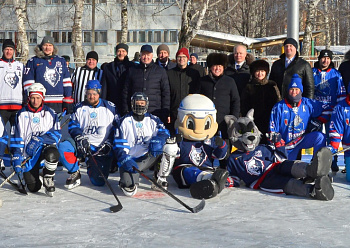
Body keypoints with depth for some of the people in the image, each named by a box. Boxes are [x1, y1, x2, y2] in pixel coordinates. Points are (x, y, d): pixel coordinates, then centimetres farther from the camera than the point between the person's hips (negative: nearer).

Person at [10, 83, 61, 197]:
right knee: (33, 187, -5)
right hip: (28, 153, 1)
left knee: (52, 153, -40)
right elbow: (16, 136, 3)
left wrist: (39, 140, -19)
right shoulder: (22, 114, 5)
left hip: (46, 147, -1)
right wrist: (17, 156, -8)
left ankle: (48, 180, -12)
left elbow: (56, 133, -5)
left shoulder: (50, 113, 3)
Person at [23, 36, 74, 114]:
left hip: (58, 103, 3)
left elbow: (66, 81, 14)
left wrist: (68, 101, 7)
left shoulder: (61, 61, 15)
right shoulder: (33, 61, 6)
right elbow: (28, 83, 3)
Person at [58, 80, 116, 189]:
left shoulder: (110, 108, 3)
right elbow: (73, 126, 4)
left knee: (98, 181, -14)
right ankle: (75, 173, -6)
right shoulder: (79, 108, 9)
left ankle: (92, 167, 23)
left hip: (101, 149, -2)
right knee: (62, 147, -27)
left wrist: (108, 144, -8)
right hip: (83, 145, 2)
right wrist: (80, 138, -16)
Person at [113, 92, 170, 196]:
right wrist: (125, 160, -22)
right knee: (129, 189, -26)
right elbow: (118, 145, -5)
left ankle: (161, 177, -7)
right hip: (130, 159, -2)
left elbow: (163, 133, -8)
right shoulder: (123, 121, 1)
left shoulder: (153, 120, 8)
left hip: (148, 157, 3)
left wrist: (157, 140, -32)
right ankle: (127, 178, 13)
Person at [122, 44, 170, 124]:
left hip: (155, 113, -1)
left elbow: (166, 93, 8)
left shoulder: (161, 71, 10)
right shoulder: (132, 70, 14)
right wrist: (125, 111, 7)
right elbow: (126, 92, 15)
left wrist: (166, 114, 1)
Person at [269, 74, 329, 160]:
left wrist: (317, 122, -8)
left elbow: (326, 110, 6)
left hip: (304, 139, 1)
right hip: (287, 144, 0)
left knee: (320, 137, -26)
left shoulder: (308, 104, -4)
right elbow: (273, 131, -6)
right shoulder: (279, 107, -8)